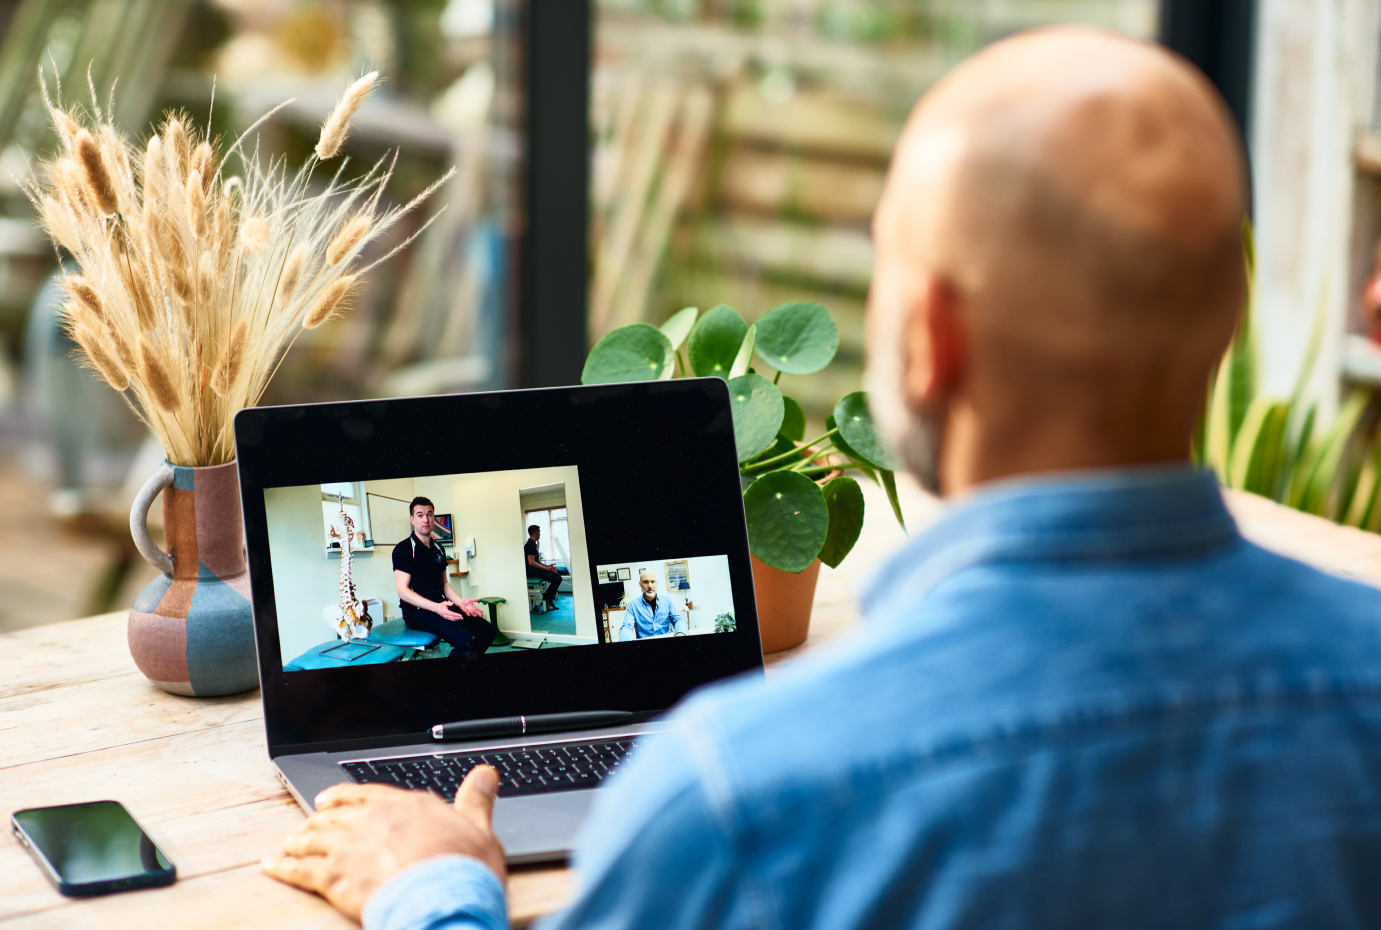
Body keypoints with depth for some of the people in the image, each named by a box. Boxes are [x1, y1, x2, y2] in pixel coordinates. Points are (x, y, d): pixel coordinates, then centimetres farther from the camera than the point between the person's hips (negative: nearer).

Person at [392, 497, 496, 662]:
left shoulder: (437, 549, 16)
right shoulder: (403, 549, -7)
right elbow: (403, 591, -14)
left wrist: (460, 602, 2)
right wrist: (436, 608, -26)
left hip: (440, 606, 8)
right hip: (417, 611, -8)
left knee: (487, 630, -10)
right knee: (464, 640, -30)